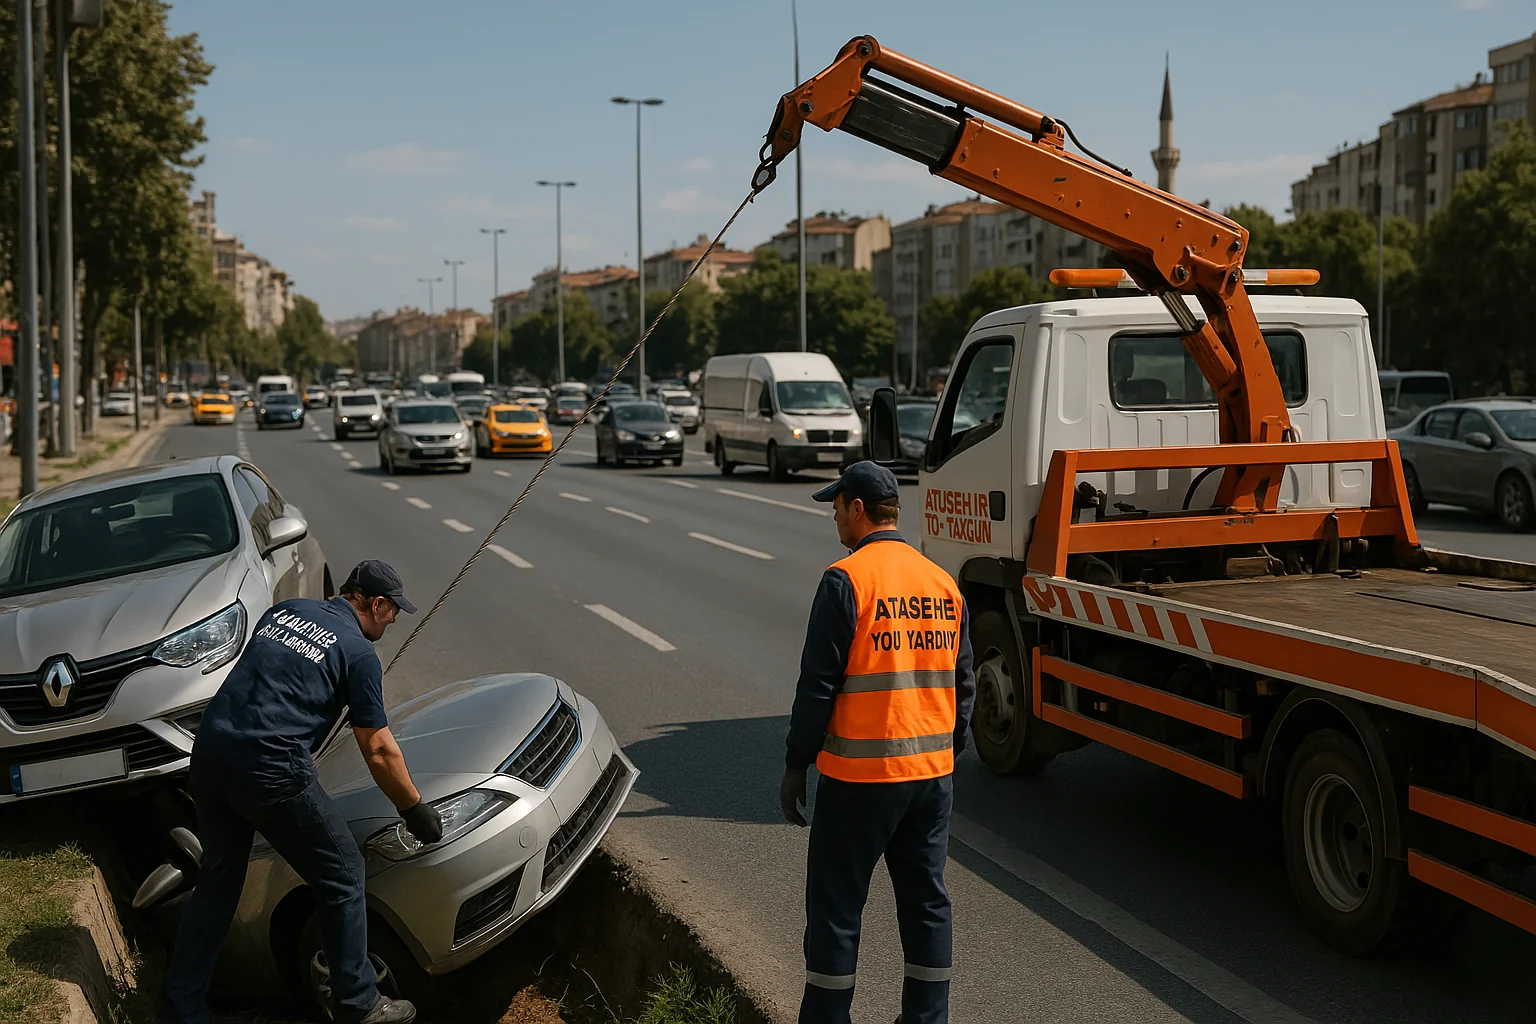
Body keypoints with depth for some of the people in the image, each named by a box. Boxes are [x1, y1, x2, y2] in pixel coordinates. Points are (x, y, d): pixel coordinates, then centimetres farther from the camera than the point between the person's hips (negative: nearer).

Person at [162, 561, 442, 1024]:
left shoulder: (283, 610, 18)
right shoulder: (357, 652, -1)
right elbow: (378, 750, 1)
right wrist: (415, 809, 12)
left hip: (208, 755, 7)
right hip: (272, 773, -7)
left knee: (217, 881, 21)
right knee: (342, 878, 8)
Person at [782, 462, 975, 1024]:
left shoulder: (846, 580, -12)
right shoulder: (943, 583, 8)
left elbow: (819, 682, -13)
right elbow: (962, 685, 13)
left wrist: (796, 764, -5)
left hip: (860, 775, -6)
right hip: (932, 771, 6)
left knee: (835, 907, 5)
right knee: (926, 901, 13)